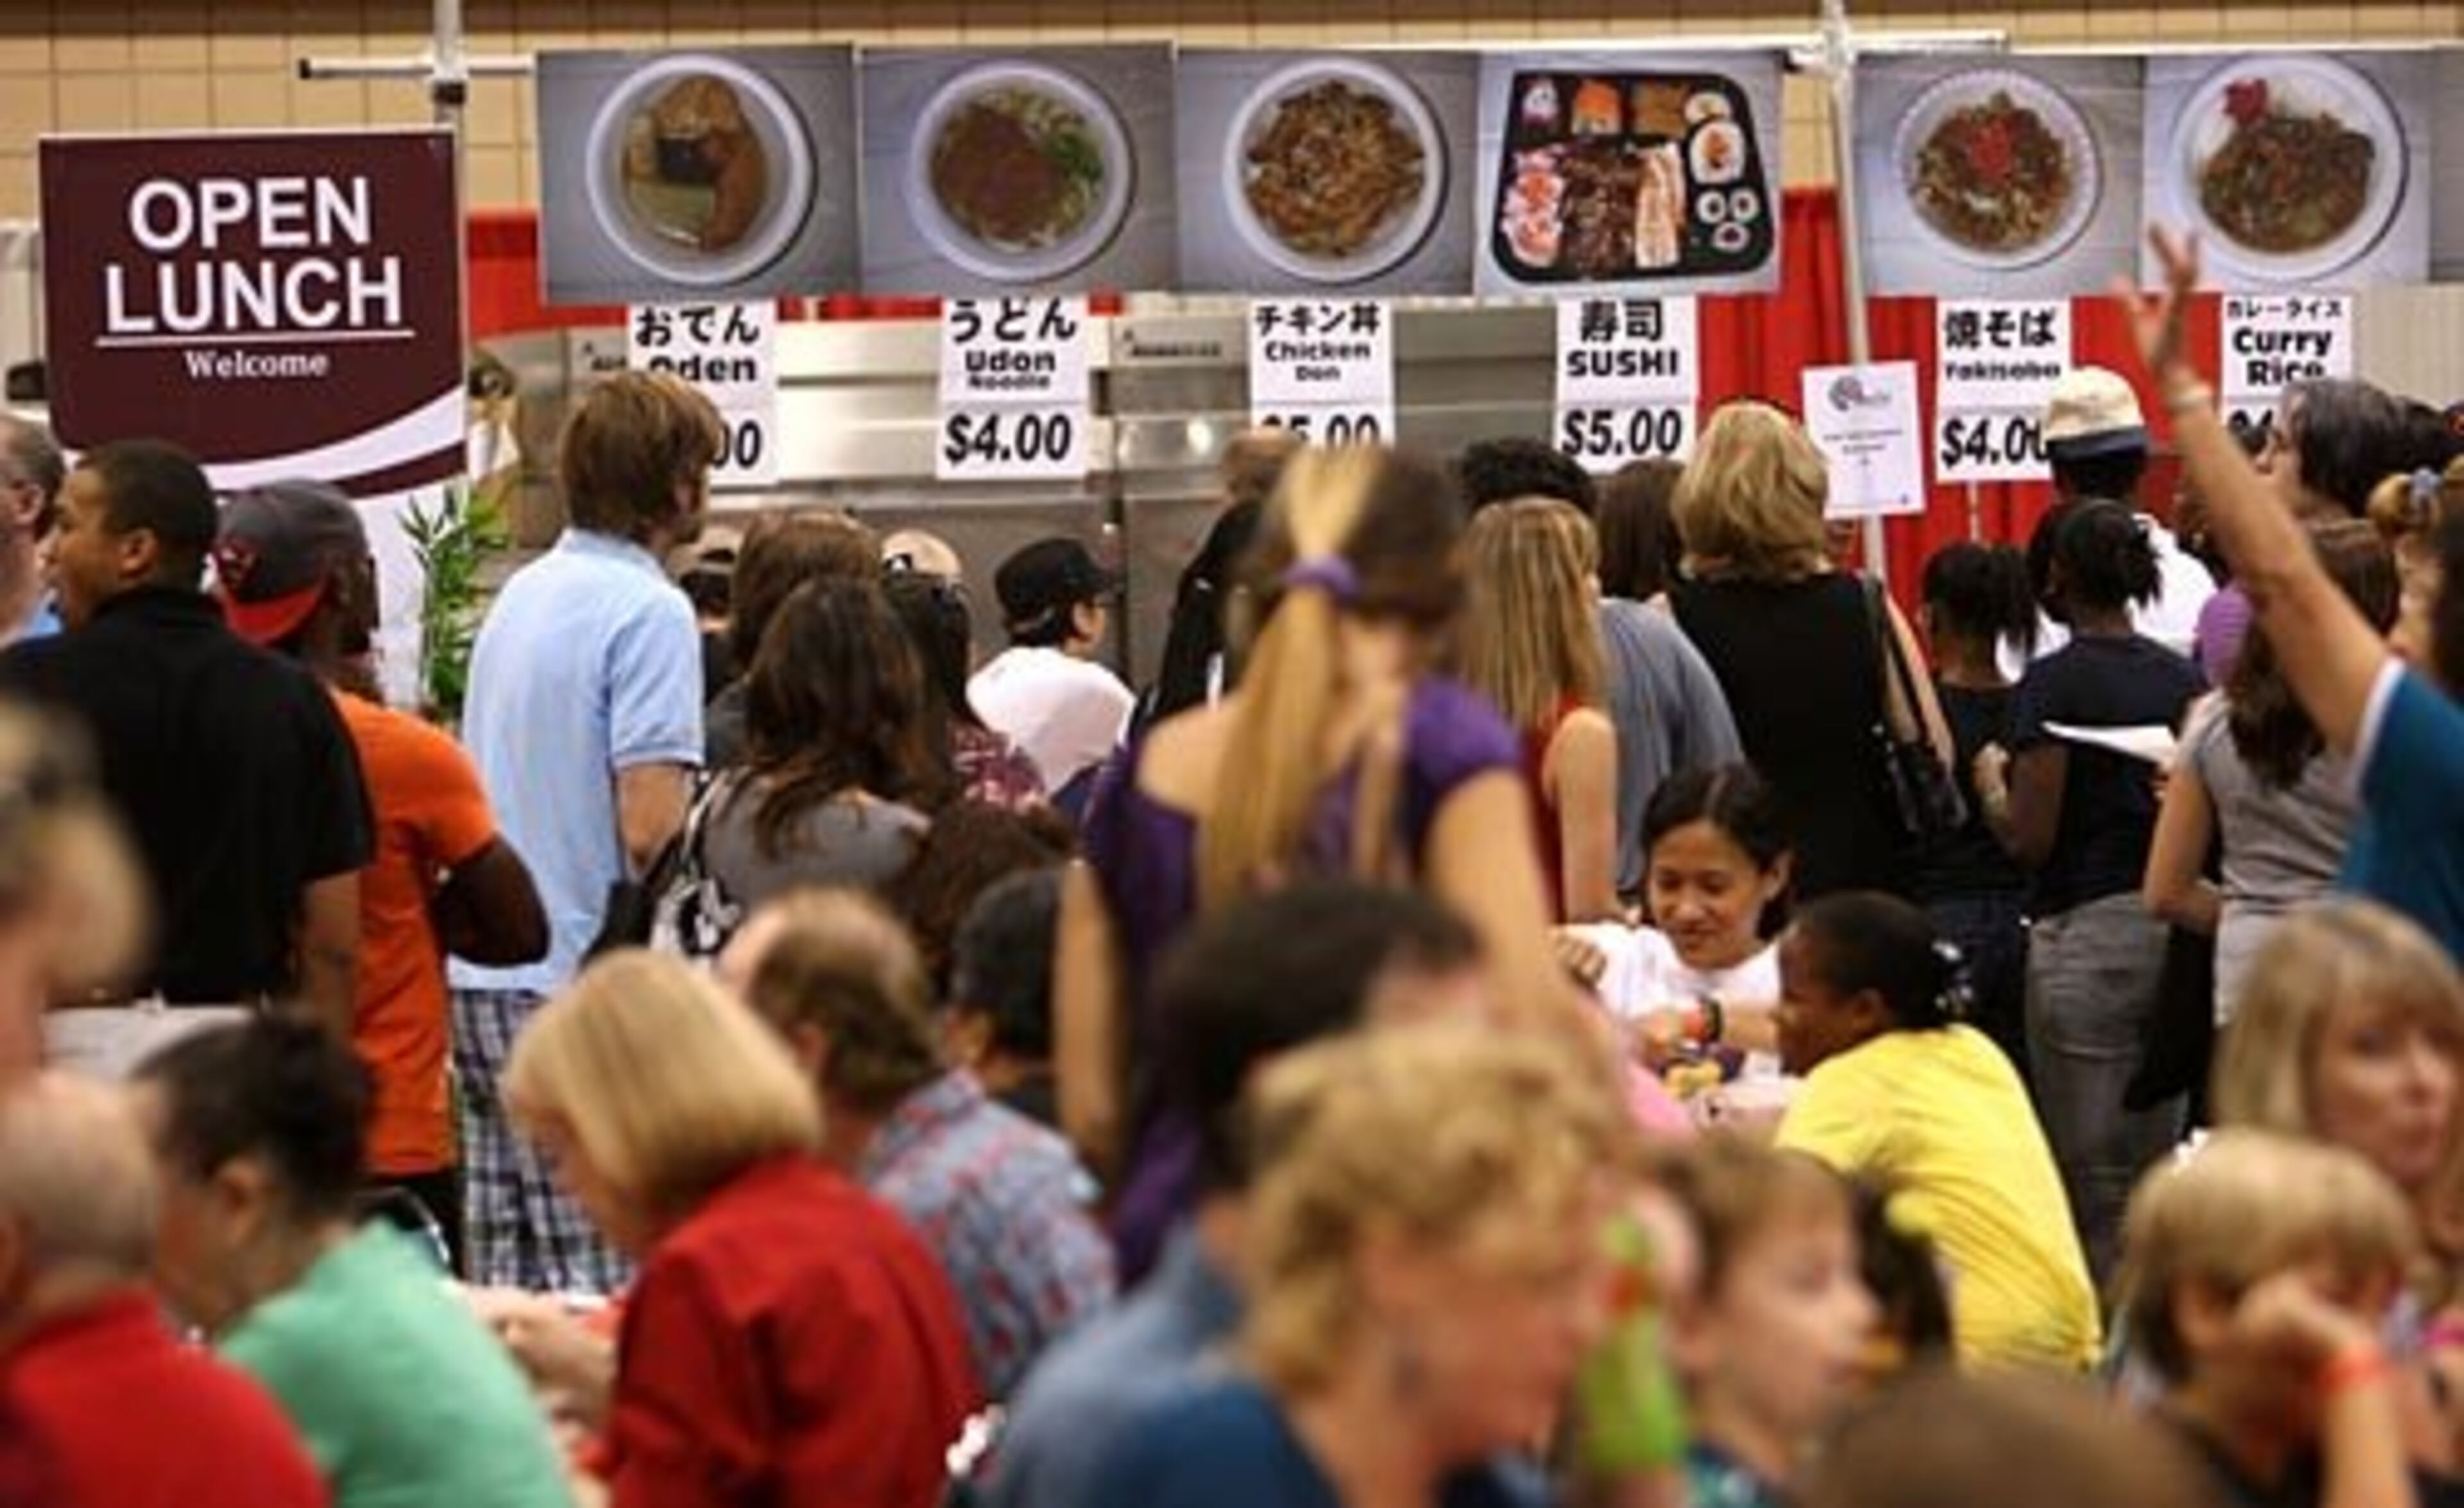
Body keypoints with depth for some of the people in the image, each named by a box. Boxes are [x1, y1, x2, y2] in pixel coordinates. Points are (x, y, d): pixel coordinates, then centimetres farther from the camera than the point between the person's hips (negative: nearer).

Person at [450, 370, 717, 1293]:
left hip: (482, 974, 8)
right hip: (581, 983, -8)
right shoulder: (649, 612, -12)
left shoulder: (520, 595, 15)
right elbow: (650, 832, -19)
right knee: (603, 1290, -7)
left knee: (505, 1271, 9)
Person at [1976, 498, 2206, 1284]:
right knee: (2157, 1174, 12)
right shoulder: (2184, 677, 7)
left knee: (2094, 1188, 0)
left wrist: (1992, 783, 5)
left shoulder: (2053, 683, -10)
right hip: (2176, 927, 6)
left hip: (2086, 932, -6)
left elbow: (2031, 838, -13)